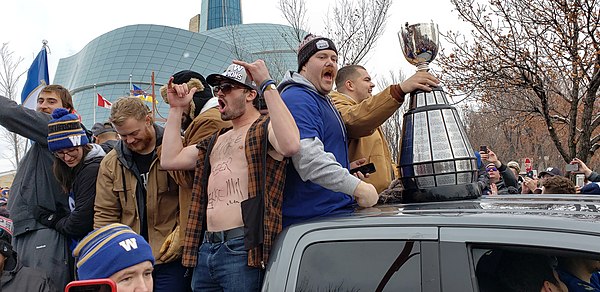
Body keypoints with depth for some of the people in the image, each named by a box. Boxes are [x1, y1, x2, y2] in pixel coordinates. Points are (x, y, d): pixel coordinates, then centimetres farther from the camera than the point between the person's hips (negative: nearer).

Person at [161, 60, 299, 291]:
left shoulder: (265, 127, -1)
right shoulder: (216, 141, 24)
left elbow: (291, 145, -24)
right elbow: (170, 159, 19)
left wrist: (268, 85, -19)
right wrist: (176, 109, 20)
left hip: (242, 248, -8)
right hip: (205, 248, 8)